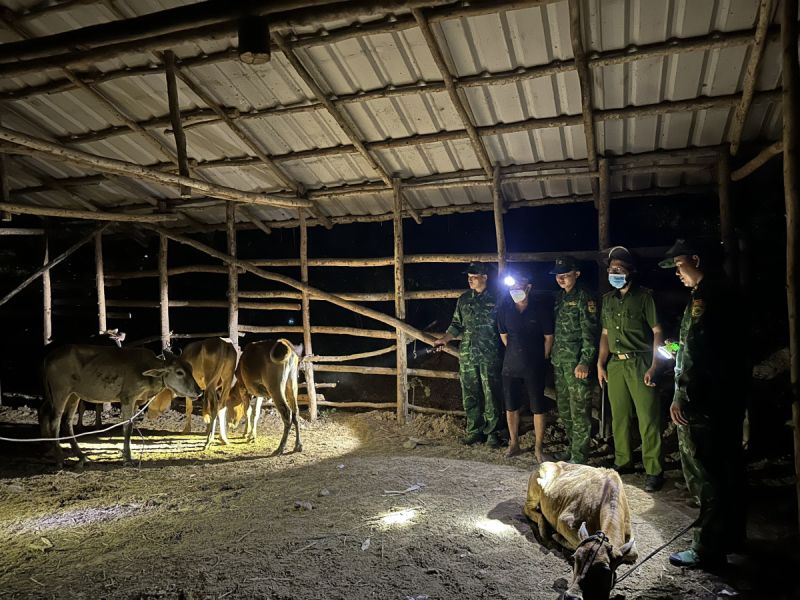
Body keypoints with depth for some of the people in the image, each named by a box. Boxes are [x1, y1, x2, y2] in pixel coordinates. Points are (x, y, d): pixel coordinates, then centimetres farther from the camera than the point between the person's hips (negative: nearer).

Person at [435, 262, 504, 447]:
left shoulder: (495, 299, 0)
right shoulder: (463, 300, 12)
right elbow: (457, 325, 16)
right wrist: (444, 339, 1)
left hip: (490, 356, -4)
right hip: (467, 355, 4)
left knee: (491, 396, -1)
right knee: (470, 396, 8)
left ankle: (493, 432, 10)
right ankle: (475, 431, 19)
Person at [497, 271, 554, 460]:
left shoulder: (540, 311, -8)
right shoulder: (504, 309, -2)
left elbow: (548, 337, 1)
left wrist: (542, 358, 5)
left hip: (534, 366, -3)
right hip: (510, 366, 3)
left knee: (538, 408, 2)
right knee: (511, 406, 10)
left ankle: (538, 447, 15)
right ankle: (514, 443, 26)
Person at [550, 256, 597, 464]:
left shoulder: (584, 298, -7)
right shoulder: (559, 298, 15)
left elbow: (589, 333, -12)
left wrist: (585, 362, -19)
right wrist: (553, 357, 14)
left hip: (576, 361, -8)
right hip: (559, 360, 8)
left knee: (579, 409, -4)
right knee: (564, 408, 14)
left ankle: (579, 456, 3)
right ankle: (571, 448, 27)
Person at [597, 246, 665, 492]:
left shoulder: (644, 296, -4)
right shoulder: (608, 299, 14)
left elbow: (658, 333, -6)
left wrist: (653, 367, -13)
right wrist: (600, 364, 11)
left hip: (639, 363, -5)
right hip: (615, 364, 6)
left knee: (648, 418, -4)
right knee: (619, 416, 11)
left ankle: (654, 471, 5)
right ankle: (623, 461, 25)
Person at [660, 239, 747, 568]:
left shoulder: (704, 294, -17)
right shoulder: (724, 290, 14)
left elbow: (696, 351, -22)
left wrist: (680, 396, -20)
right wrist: (680, 348, 22)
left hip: (704, 396, -10)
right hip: (730, 393, 10)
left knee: (703, 470, -3)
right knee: (727, 465, 19)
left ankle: (708, 548, 6)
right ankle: (730, 534, 33)